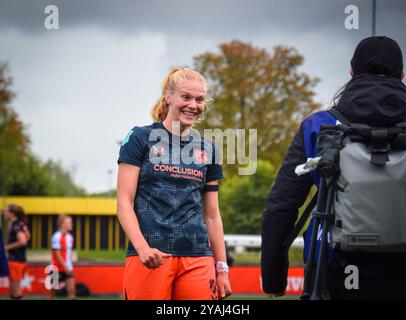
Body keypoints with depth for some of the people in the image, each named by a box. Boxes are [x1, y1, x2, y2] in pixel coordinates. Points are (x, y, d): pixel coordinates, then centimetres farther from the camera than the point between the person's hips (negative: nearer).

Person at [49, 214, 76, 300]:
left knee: (71, 290, -5)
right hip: (57, 268, -6)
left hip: (67, 269, 7)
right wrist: (65, 267, -19)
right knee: (52, 292, 5)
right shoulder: (57, 237, -14)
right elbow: (57, 254, -17)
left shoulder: (69, 237, 8)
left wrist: (70, 266, 10)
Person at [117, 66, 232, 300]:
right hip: (150, 256, -3)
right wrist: (142, 248, -17)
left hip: (197, 259, 4)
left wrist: (222, 268, 13)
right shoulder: (141, 139, 3)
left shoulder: (207, 150, 15)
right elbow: (124, 202, -2)